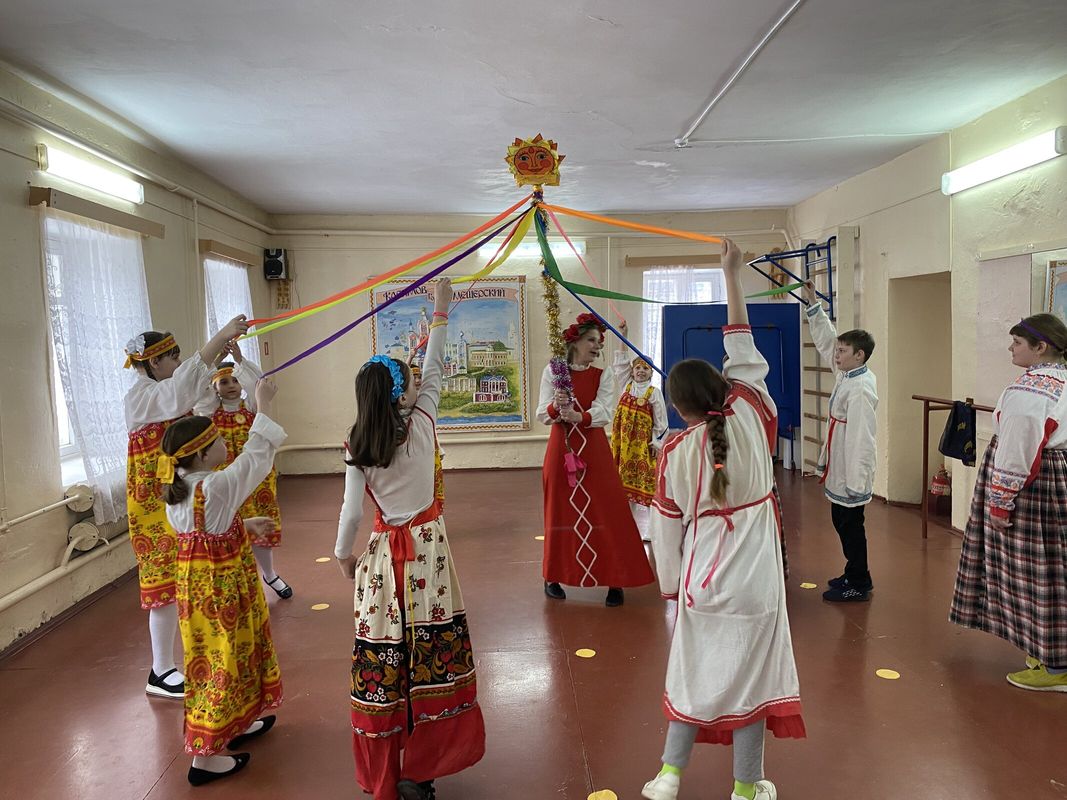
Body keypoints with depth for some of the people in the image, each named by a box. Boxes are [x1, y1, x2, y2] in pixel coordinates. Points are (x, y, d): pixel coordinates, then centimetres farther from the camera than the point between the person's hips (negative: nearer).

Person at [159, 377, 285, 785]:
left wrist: (244, 525, 19)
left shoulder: (175, 489, 1)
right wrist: (262, 404, -14)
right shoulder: (216, 487, -26)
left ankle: (235, 726, 41)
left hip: (194, 582, 9)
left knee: (217, 656, 23)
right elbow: (255, 456, -20)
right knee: (221, 662, 3)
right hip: (220, 588, -9)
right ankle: (205, 756, 13)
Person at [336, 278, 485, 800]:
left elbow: (352, 510, -4)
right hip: (427, 545, -1)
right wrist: (441, 311, 14)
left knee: (386, 653, 8)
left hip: (385, 552, 2)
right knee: (430, 648, 4)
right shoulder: (420, 424, -6)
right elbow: (434, 370, 6)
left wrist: (343, 554, 13)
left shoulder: (357, 447, -4)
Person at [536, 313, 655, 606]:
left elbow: (604, 413, -10)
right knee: (561, 512, 7)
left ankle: (614, 581, 7)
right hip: (561, 448, 0)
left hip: (594, 451, 0)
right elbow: (542, 414, -3)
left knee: (606, 513, -2)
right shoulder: (552, 371, 3)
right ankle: (554, 576, 22)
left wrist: (578, 416, -28)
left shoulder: (603, 375, 4)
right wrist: (556, 407, -25)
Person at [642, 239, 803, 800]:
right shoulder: (750, 416, -10)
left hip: (701, 580, 0)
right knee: (749, 676, 10)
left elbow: (668, 528, -4)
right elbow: (744, 353, 1)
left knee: (694, 672, 16)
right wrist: (732, 276, 7)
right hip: (754, 581, 0)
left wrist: (670, 583, 11)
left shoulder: (676, 452, -11)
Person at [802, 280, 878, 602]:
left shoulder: (860, 390, -22)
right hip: (839, 469, 9)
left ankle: (858, 584, 16)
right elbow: (825, 340, 16)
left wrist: (856, 482, -24)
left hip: (851, 472, -9)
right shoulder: (846, 374, 5)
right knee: (842, 522, 18)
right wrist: (813, 303, 14)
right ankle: (854, 573, 33)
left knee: (850, 524, 2)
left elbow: (861, 439, -24)